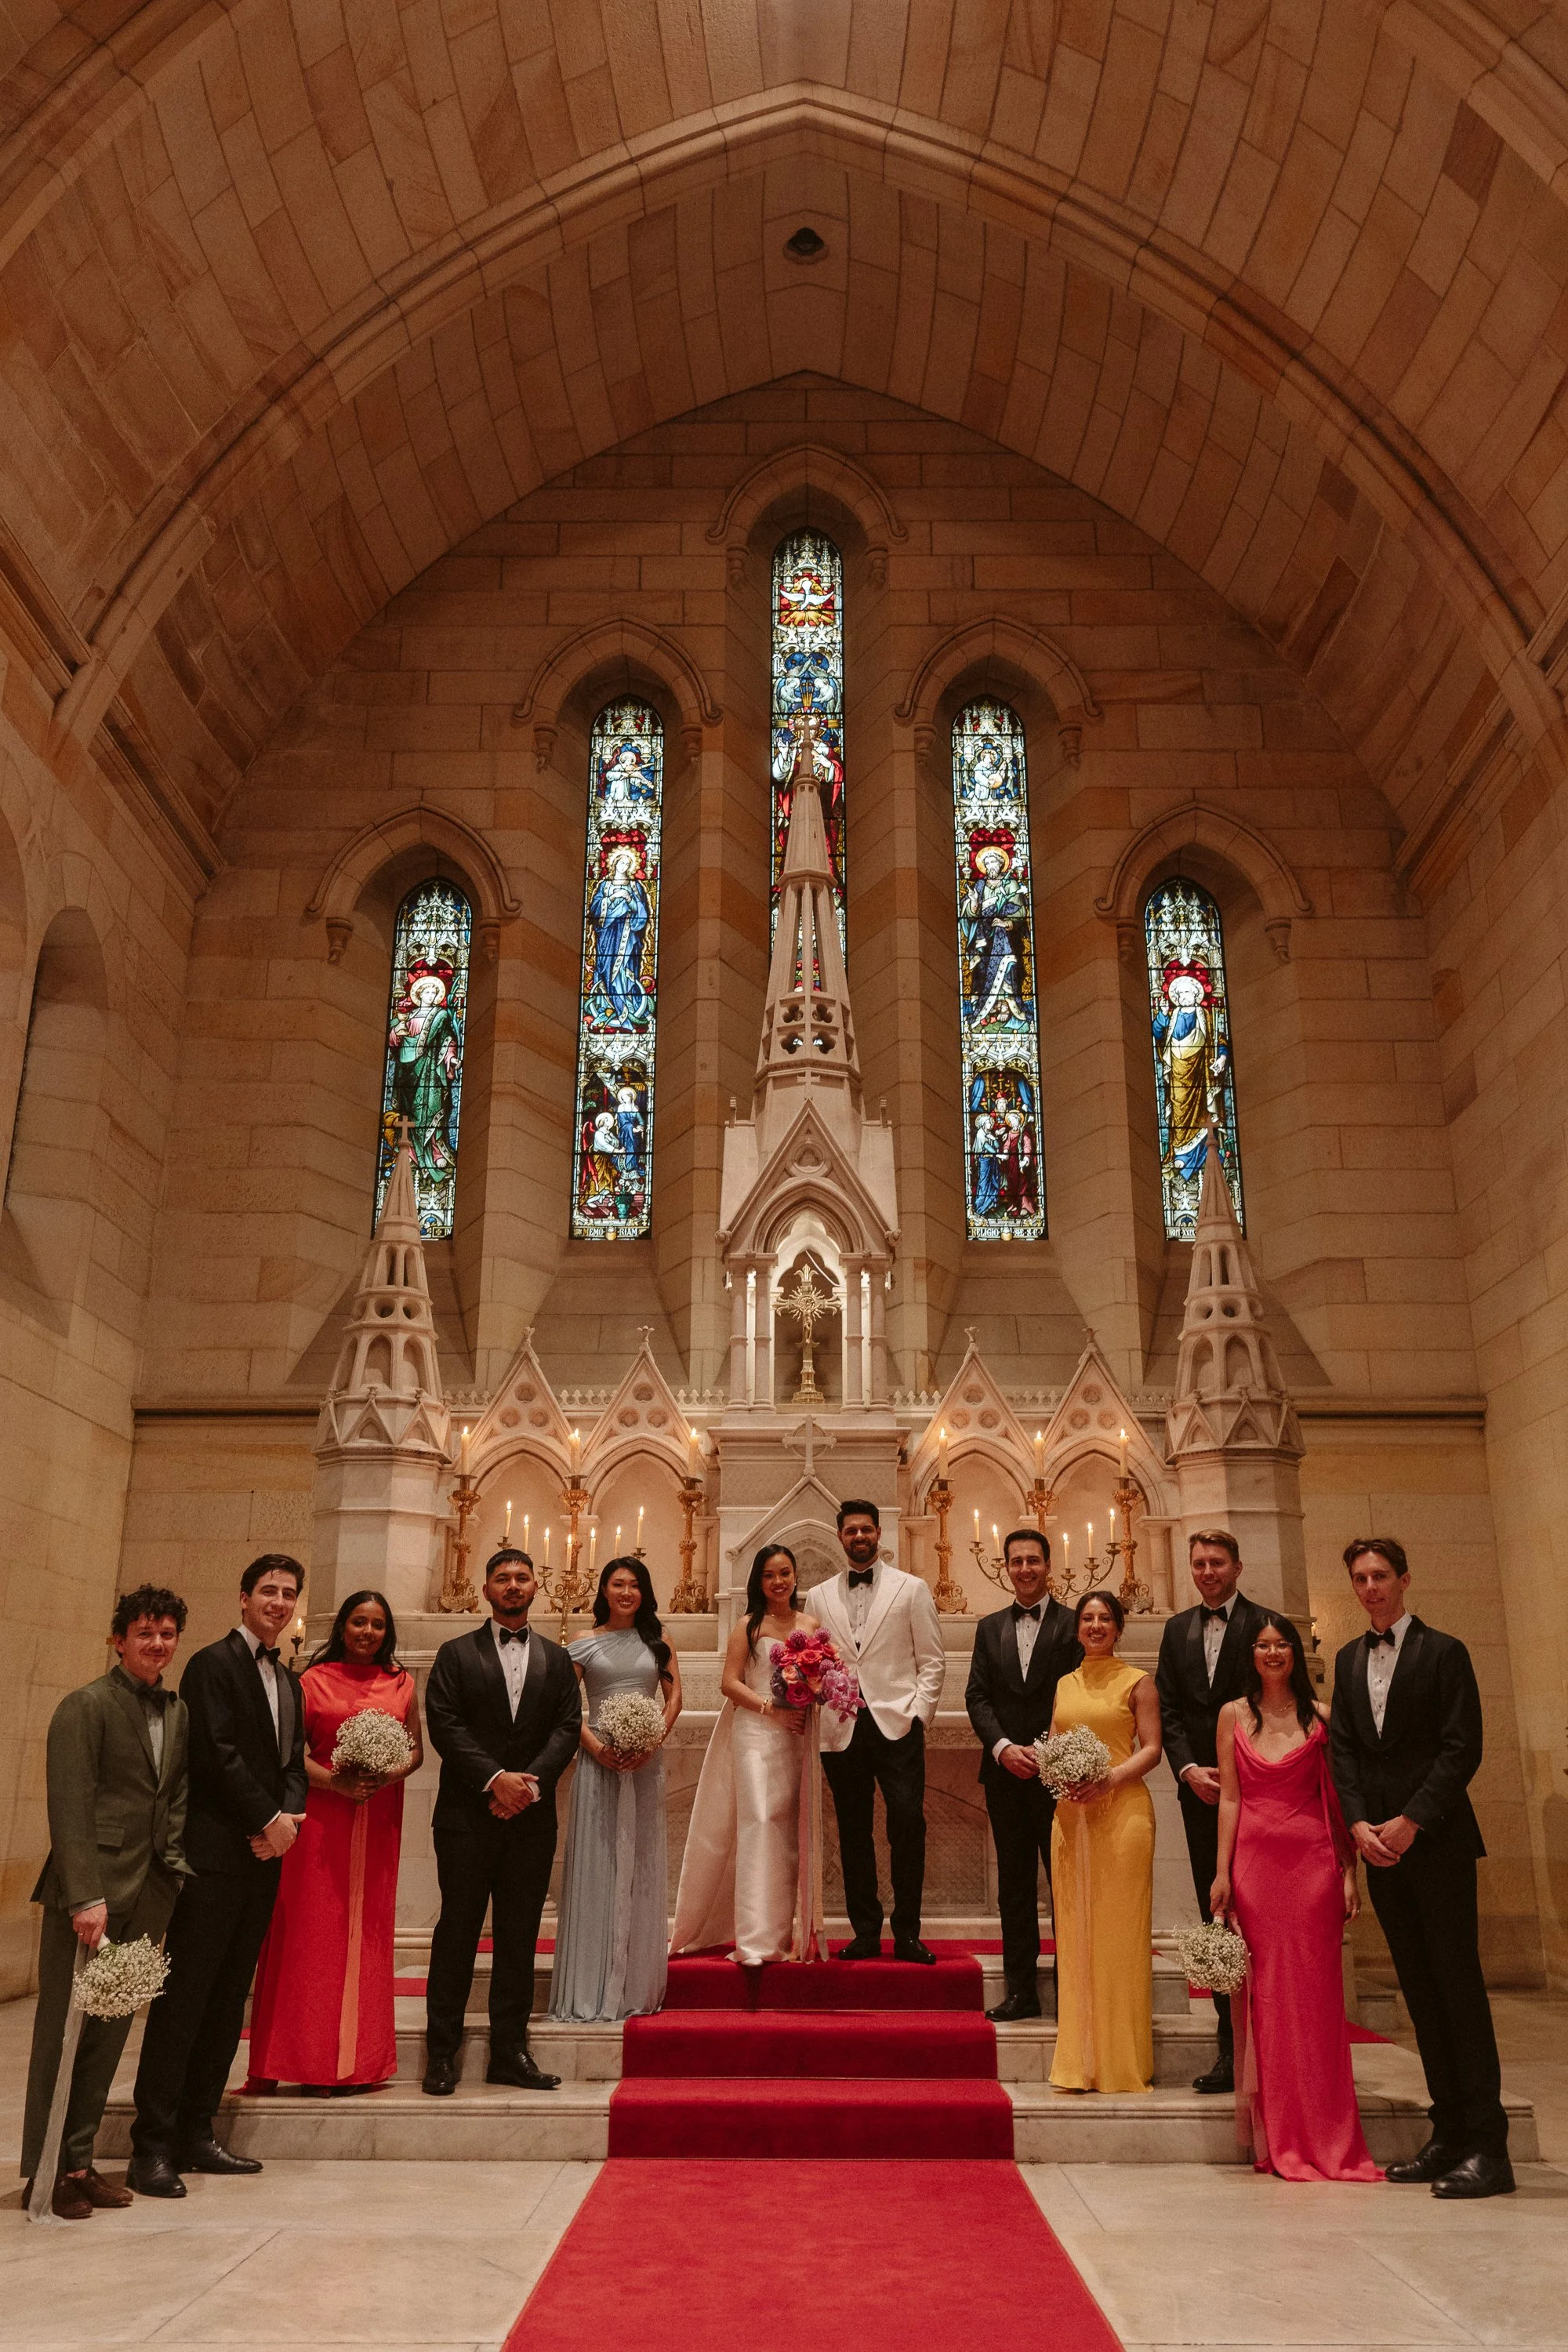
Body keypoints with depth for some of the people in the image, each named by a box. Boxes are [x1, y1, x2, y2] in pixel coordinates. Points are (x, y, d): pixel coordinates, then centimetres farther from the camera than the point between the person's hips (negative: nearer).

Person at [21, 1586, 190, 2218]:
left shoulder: (177, 1712, 13)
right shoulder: (86, 1706, -8)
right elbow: (69, 1807, -14)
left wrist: (175, 1875, 6)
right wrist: (86, 1898, -19)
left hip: (144, 1898, 6)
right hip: (89, 1894, -6)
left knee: (110, 2034, 11)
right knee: (64, 2030, 2)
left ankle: (79, 2162, 21)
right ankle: (45, 2172, 12)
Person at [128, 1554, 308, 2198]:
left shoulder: (288, 1681, 18)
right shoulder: (214, 1664, -6)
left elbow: (292, 1762, 16)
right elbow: (217, 1753, -15)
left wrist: (286, 1817, -4)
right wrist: (269, 1819, -12)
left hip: (264, 1856, 8)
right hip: (214, 1854, -8)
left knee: (229, 1999, 10)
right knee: (183, 1997, -5)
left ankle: (196, 2134, 17)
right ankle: (153, 2146, 1)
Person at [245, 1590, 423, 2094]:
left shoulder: (401, 1684, 10)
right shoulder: (314, 1680, 3)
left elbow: (416, 1750, 10)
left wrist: (388, 1776, -10)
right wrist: (335, 1781, -16)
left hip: (378, 1821, 2)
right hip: (321, 1820, -2)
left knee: (368, 1933, 5)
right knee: (314, 1931, -2)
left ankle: (359, 2061, 13)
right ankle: (312, 2062, 6)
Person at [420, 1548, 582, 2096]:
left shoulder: (556, 1659, 13)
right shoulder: (456, 1654, 5)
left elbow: (567, 1727, 4)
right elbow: (444, 1725, -6)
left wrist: (531, 1783, -11)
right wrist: (496, 1778, -15)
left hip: (531, 1818, 3)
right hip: (467, 1815, -2)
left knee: (519, 1938, 6)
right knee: (457, 1932, 1)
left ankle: (510, 2053, 13)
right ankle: (441, 2054, 9)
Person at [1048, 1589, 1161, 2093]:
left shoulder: (1136, 1682, 2)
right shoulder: (1065, 1684, 15)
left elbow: (1151, 1749, -3)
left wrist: (1110, 1779, -17)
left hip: (1122, 1810, -4)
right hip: (1070, 1813, 4)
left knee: (1119, 1933, -2)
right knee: (1075, 1933, 4)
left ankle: (1124, 2063, 7)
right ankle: (1080, 2061, 11)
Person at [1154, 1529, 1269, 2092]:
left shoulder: (1265, 1625, -2)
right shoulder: (1177, 1628, 13)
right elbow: (1168, 1708, 9)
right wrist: (1189, 1769, -5)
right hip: (1200, 1790, 4)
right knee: (1215, 1916, 7)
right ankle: (1230, 2046, 12)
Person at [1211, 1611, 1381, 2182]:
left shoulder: (1320, 1717, 5)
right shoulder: (1233, 1715, 6)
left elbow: (1338, 1798, 5)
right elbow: (1229, 1798, 4)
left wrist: (1350, 1871, -1)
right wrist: (1222, 1872, -2)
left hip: (1313, 1862, 0)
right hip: (1255, 1861, 1)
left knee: (1314, 1992, 1)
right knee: (1262, 1992, 3)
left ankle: (1323, 2140, 10)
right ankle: (1273, 2139, 12)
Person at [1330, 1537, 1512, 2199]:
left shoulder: (1443, 1652, -4)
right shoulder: (1348, 1660, 13)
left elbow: (1462, 1749, -9)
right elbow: (1343, 1748, 10)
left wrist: (1411, 1821, -15)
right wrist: (1359, 1823, -4)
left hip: (1438, 1841, -5)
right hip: (1380, 1846, 5)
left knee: (1459, 1986, -4)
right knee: (1419, 1990, 9)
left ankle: (1487, 2145, 0)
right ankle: (1448, 2134, 15)